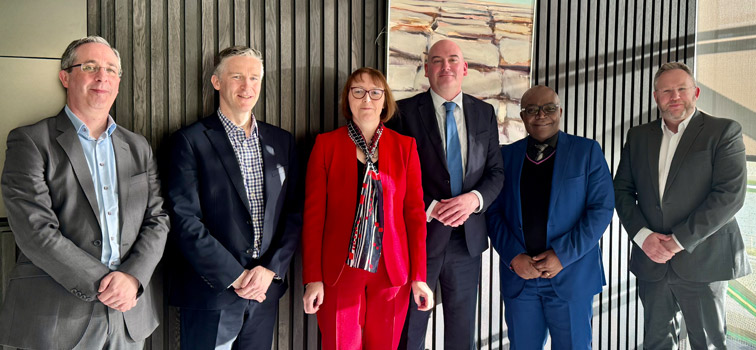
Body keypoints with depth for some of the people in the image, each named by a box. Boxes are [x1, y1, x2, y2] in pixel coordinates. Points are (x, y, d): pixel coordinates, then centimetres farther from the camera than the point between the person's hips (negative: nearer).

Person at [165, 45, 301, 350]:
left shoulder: (281, 142, 9)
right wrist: (235, 276, -13)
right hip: (211, 293, -4)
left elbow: (294, 213, 7)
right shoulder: (190, 141, -5)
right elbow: (184, 219, -11)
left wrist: (271, 269, -6)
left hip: (265, 290, 4)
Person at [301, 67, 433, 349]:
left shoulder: (405, 146, 5)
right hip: (340, 271, -1)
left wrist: (419, 276, 0)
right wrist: (313, 278, -6)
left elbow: (415, 212, 3)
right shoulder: (326, 144, 1)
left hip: (392, 272, 2)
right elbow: (313, 213, -2)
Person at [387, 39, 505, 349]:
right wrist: (430, 208, -18)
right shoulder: (405, 111, -4)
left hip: (468, 237, 4)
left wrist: (474, 198, -13)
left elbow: (496, 172, 6)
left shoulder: (484, 113, 8)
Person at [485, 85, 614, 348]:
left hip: (571, 275, -1)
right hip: (518, 276, 2)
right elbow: (493, 212, 4)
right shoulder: (507, 156, 7)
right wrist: (513, 257, -10)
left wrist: (563, 255, -13)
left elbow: (601, 208, -5)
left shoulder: (587, 151, 2)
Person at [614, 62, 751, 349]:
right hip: (651, 261, 4)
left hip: (702, 261, -3)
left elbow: (730, 194, -12)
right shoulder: (638, 136, 10)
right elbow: (622, 190, 7)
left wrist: (679, 240, -16)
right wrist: (643, 236, -8)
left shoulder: (724, 131, -2)